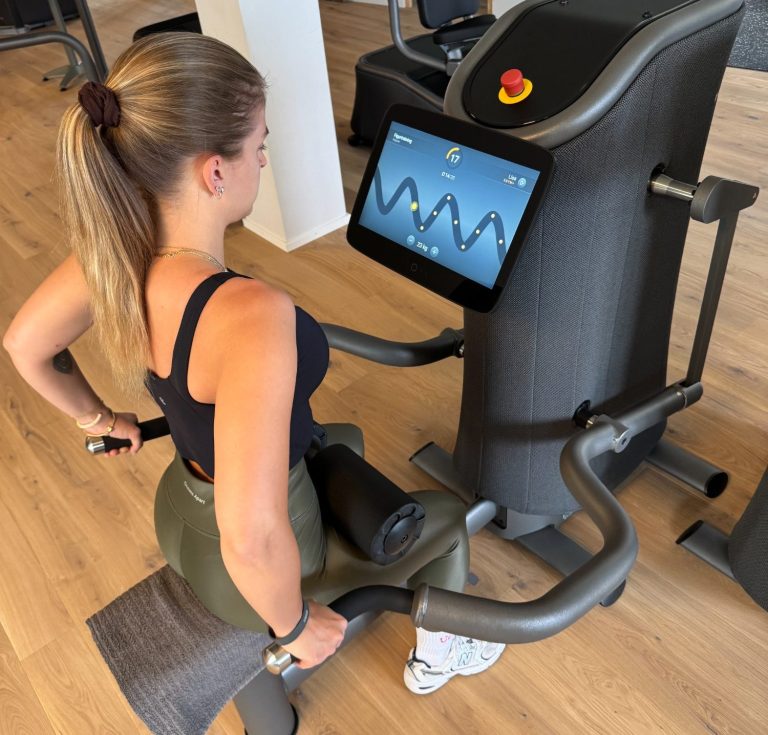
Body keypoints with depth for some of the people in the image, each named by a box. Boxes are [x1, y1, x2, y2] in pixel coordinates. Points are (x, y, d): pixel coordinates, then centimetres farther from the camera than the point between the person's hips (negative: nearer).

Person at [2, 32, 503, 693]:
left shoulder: (117, 248, -17)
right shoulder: (250, 314, -42)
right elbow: (252, 540, -42)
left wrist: (98, 418, 16)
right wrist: (297, 625, -21)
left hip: (190, 507, 7)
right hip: (252, 564, -6)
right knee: (447, 523, 18)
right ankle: (437, 656, 48)